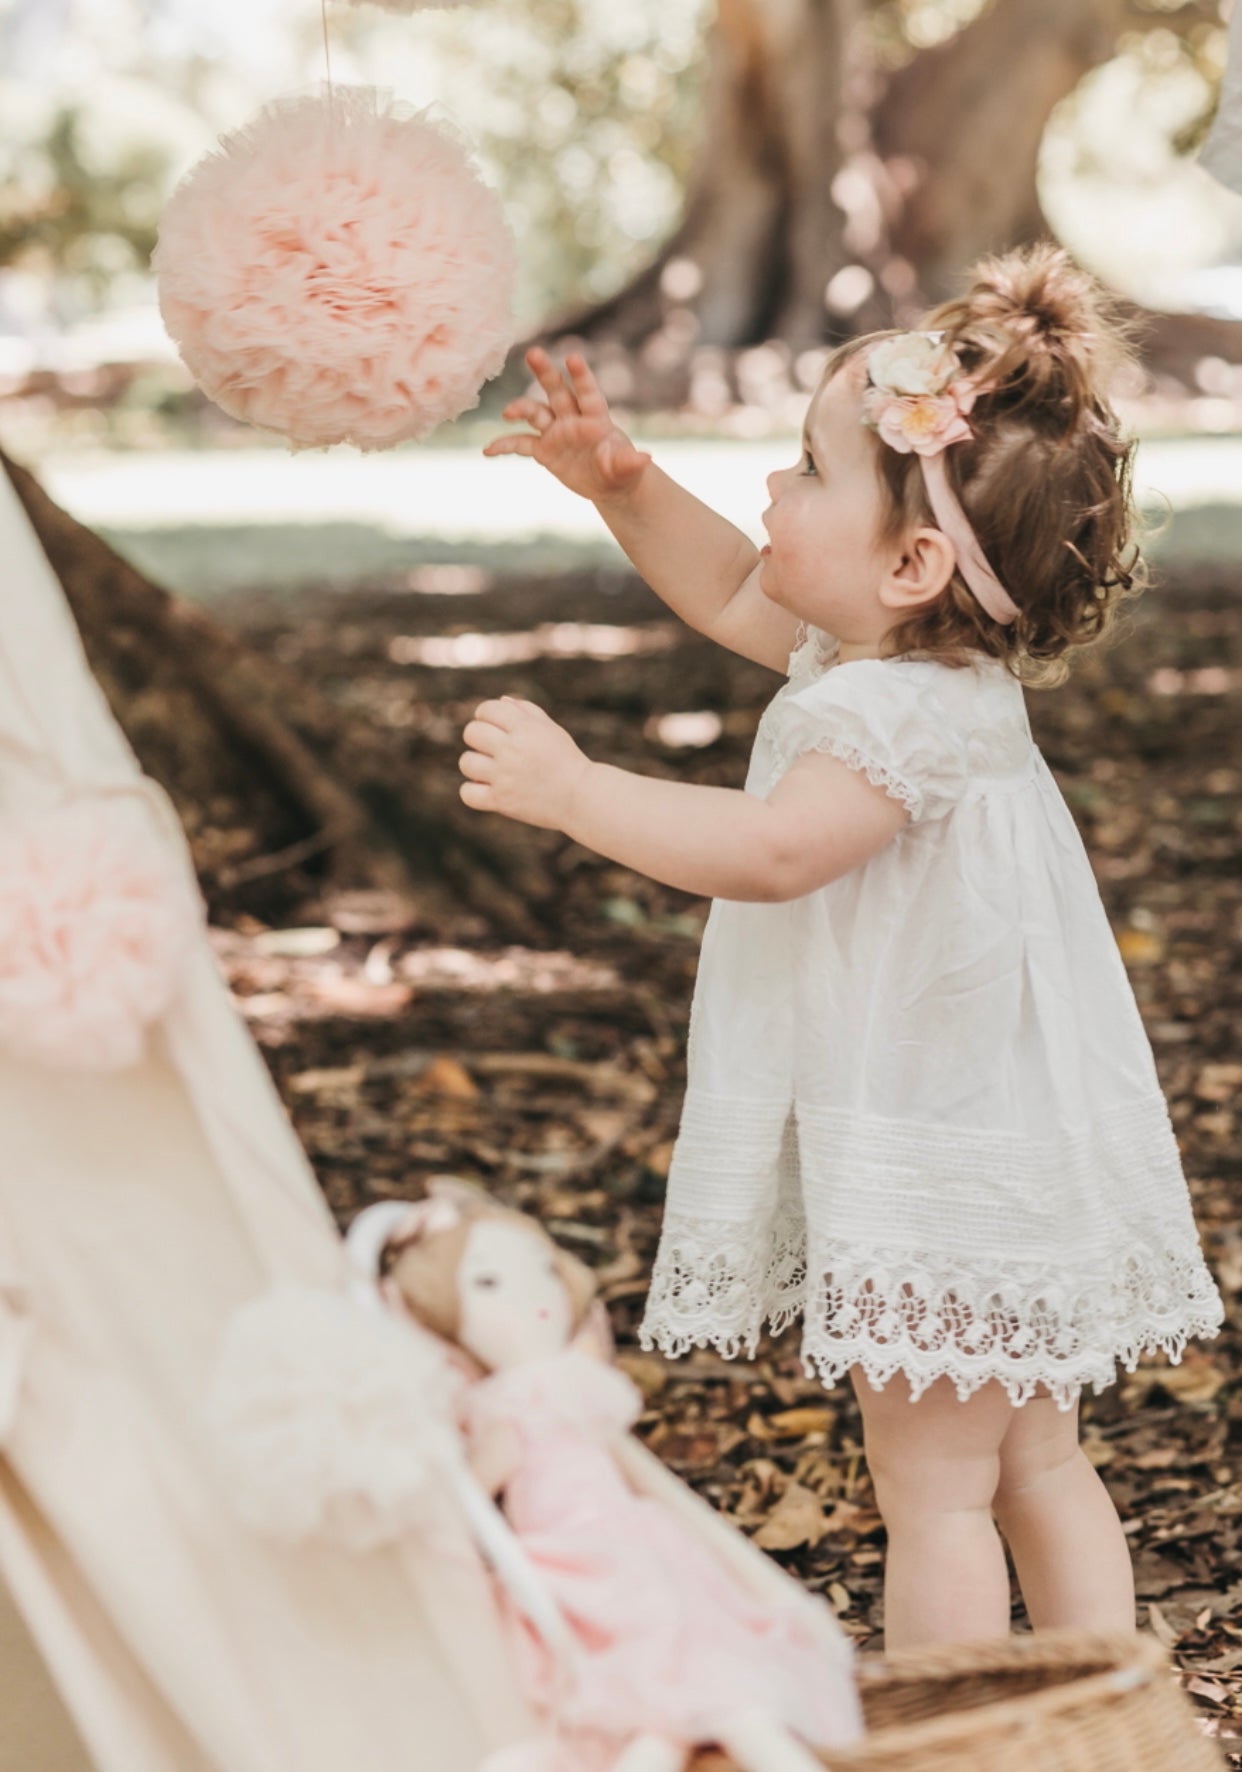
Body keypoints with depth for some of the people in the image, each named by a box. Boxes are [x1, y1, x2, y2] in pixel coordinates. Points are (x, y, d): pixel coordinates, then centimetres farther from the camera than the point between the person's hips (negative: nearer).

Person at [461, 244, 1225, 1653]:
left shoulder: (905, 715, -24)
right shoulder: (880, 651, 7)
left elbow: (768, 851, -36)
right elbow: (731, 592, 22)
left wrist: (572, 789, -30)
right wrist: (622, 485, 11)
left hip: (945, 1185, -11)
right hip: (998, 1159, 11)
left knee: (931, 1490, 0)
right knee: (1033, 1464, 18)